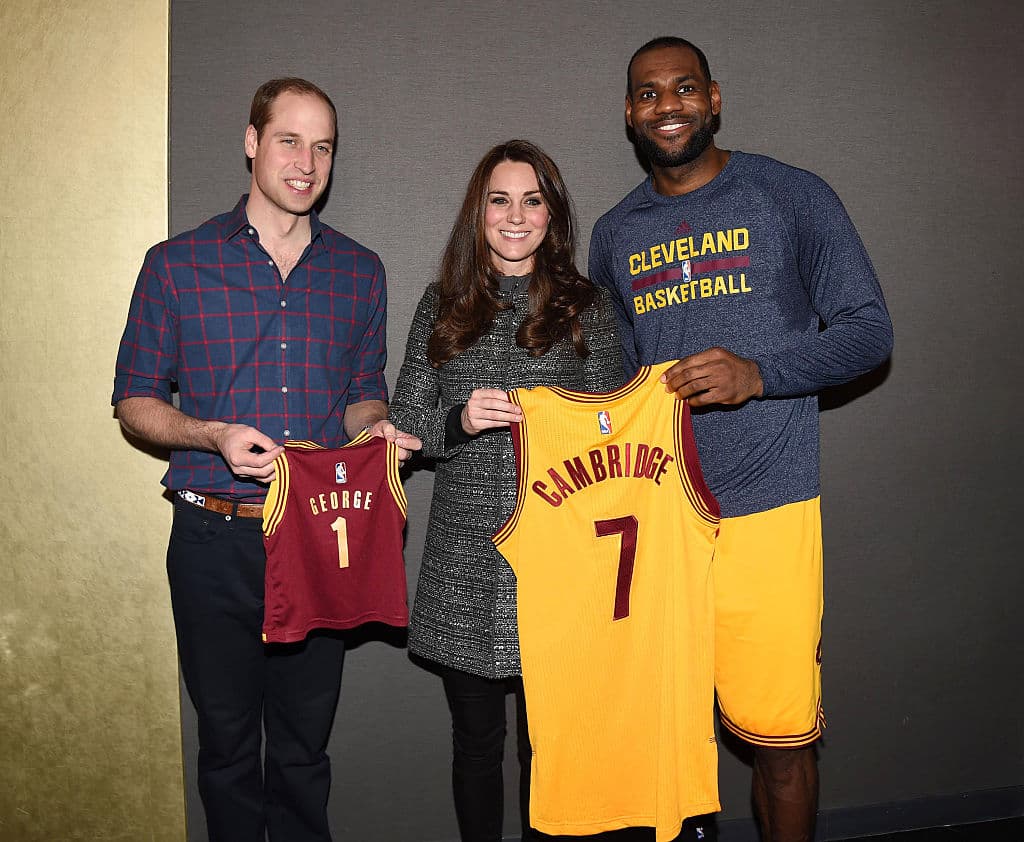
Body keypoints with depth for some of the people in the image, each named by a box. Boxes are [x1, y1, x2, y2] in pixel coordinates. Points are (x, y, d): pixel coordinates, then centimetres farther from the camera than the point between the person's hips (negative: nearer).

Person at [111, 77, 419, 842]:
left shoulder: (360, 272, 8)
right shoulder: (177, 264, 0)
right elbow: (135, 399, 3)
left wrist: (375, 427, -8)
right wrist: (215, 435, -16)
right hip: (216, 540, -1)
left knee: (305, 744, 13)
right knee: (227, 741, 13)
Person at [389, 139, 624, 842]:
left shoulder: (587, 308, 6)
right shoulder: (444, 306, 9)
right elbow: (404, 421, 8)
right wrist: (459, 421, -11)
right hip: (465, 557, 1)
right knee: (476, 739, 12)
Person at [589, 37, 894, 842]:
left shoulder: (792, 196, 3)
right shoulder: (614, 234, 14)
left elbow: (870, 330, 0)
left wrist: (758, 373, -17)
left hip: (763, 510, -3)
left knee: (781, 735, 1)